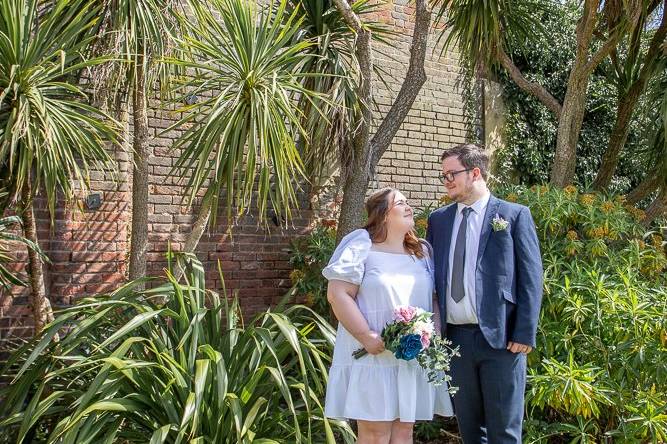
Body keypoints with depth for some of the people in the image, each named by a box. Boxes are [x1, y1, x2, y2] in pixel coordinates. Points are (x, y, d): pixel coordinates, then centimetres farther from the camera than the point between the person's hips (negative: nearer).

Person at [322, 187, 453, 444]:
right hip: (373, 355, -6)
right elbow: (338, 294, -13)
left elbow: (433, 299, 15)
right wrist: (366, 336, -19)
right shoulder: (361, 247, -6)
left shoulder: (422, 252, 14)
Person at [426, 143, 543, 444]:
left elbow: (531, 279, -5)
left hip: (500, 337, -4)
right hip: (455, 337, 4)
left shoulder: (514, 215, -2)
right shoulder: (438, 220, 11)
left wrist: (525, 334, -11)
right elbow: (429, 274, 13)